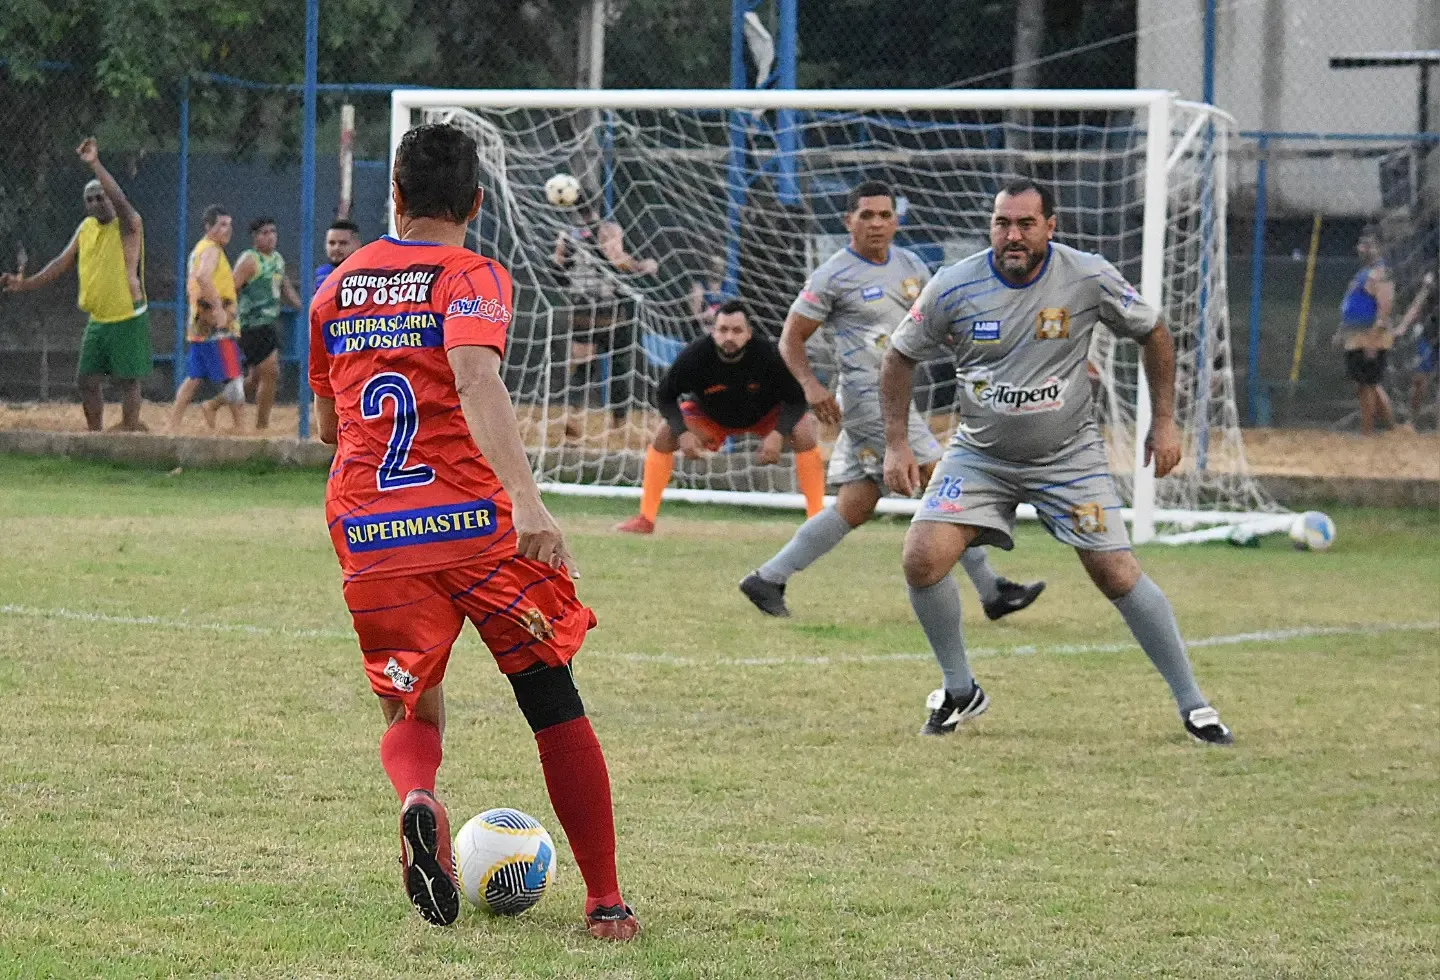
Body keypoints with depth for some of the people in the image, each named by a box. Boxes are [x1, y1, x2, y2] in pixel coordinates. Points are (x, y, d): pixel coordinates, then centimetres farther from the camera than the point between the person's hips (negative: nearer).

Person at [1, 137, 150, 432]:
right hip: (97, 319, 7)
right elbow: (62, 263, 15)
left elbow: (120, 201, -33)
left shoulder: (128, 225, -12)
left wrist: (95, 165, -41)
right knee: (86, 380, 7)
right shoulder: (86, 228, 10)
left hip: (128, 319, -7)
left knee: (128, 381, -3)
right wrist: (26, 284, 6)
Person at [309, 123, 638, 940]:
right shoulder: (472, 277, -2)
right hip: (470, 520, -3)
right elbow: (476, 379, -22)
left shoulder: (338, 286, 15)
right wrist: (528, 499, -31)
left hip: (368, 535, 4)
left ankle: (417, 796, -20)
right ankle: (606, 903, 9)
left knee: (412, 713, 16)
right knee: (554, 703, 11)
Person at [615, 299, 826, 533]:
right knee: (664, 436, -19)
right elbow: (667, 397, -18)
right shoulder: (696, 354, -33)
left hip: (765, 414, -1)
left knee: (804, 433, -25)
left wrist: (778, 434, -39)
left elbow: (796, 399, -24)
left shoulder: (766, 354, -35)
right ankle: (645, 519, -7)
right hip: (710, 415, 1)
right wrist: (682, 433, -34)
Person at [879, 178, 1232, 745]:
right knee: (923, 558, -16)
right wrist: (896, 444, -5)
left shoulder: (1088, 278, -13)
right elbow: (900, 358, 2)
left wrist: (1164, 421, 1)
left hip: (1070, 458, -1)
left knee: (1118, 575, -7)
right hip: (979, 456, 1)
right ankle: (959, 692, 5)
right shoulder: (954, 288, -12)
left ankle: (1192, 704, 6)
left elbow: (1153, 334, 4)